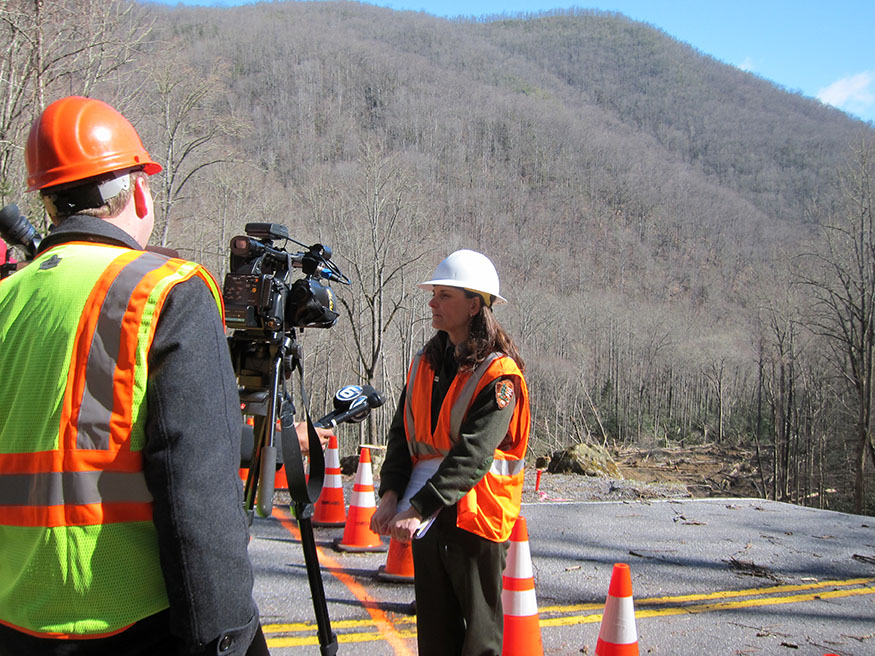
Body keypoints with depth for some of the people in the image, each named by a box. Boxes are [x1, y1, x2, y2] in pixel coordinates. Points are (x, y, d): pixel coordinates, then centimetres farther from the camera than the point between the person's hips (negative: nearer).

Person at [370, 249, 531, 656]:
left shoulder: (499, 375, -13)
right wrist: (391, 494, -8)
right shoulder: (425, 363, 10)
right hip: (424, 518, 7)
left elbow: (473, 455, -22)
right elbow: (402, 434, 7)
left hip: (475, 517, -6)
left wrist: (418, 509, -27)